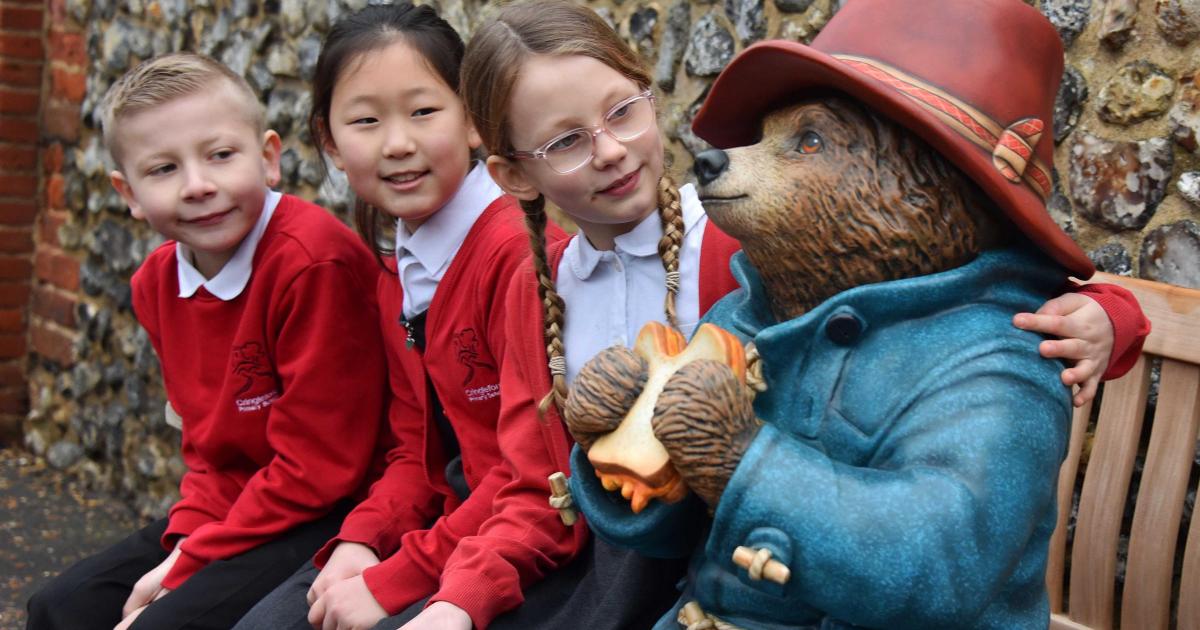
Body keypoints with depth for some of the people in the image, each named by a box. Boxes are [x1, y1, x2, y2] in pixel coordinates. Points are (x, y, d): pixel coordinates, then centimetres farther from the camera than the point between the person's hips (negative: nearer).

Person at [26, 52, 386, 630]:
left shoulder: (314, 261, -22)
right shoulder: (158, 282, 4)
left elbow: (316, 467, -21)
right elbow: (209, 447, 11)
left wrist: (188, 566, -16)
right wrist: (184, 543, -9)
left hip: (326, 518, -8)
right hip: (234, 505, 8)